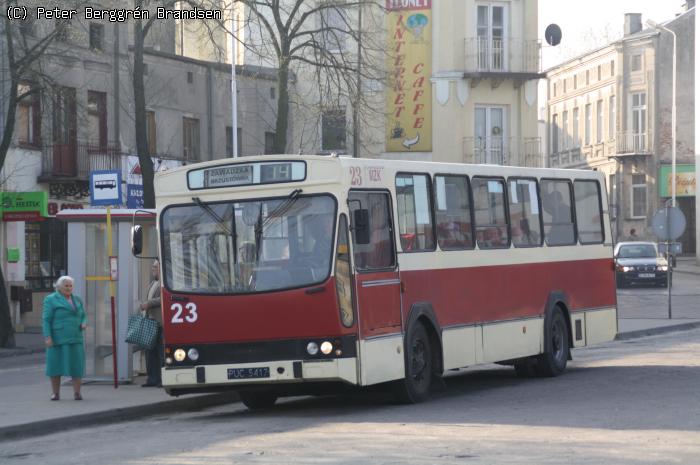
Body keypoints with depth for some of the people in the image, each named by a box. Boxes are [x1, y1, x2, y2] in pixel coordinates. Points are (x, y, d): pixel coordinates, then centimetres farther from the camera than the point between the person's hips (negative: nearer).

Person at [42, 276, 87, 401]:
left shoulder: (77, 300, 11)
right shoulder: (51, 300, -4)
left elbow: (83, 317, 16)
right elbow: (46, 320, -8)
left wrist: (84, 324, -6)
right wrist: (47, 337, -17)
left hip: (74, 338, 4)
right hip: (57, 338, -4)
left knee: (77, 365, -4)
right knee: (56, 364, -1)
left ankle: (77, 393, 0)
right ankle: (55, 393, 8)